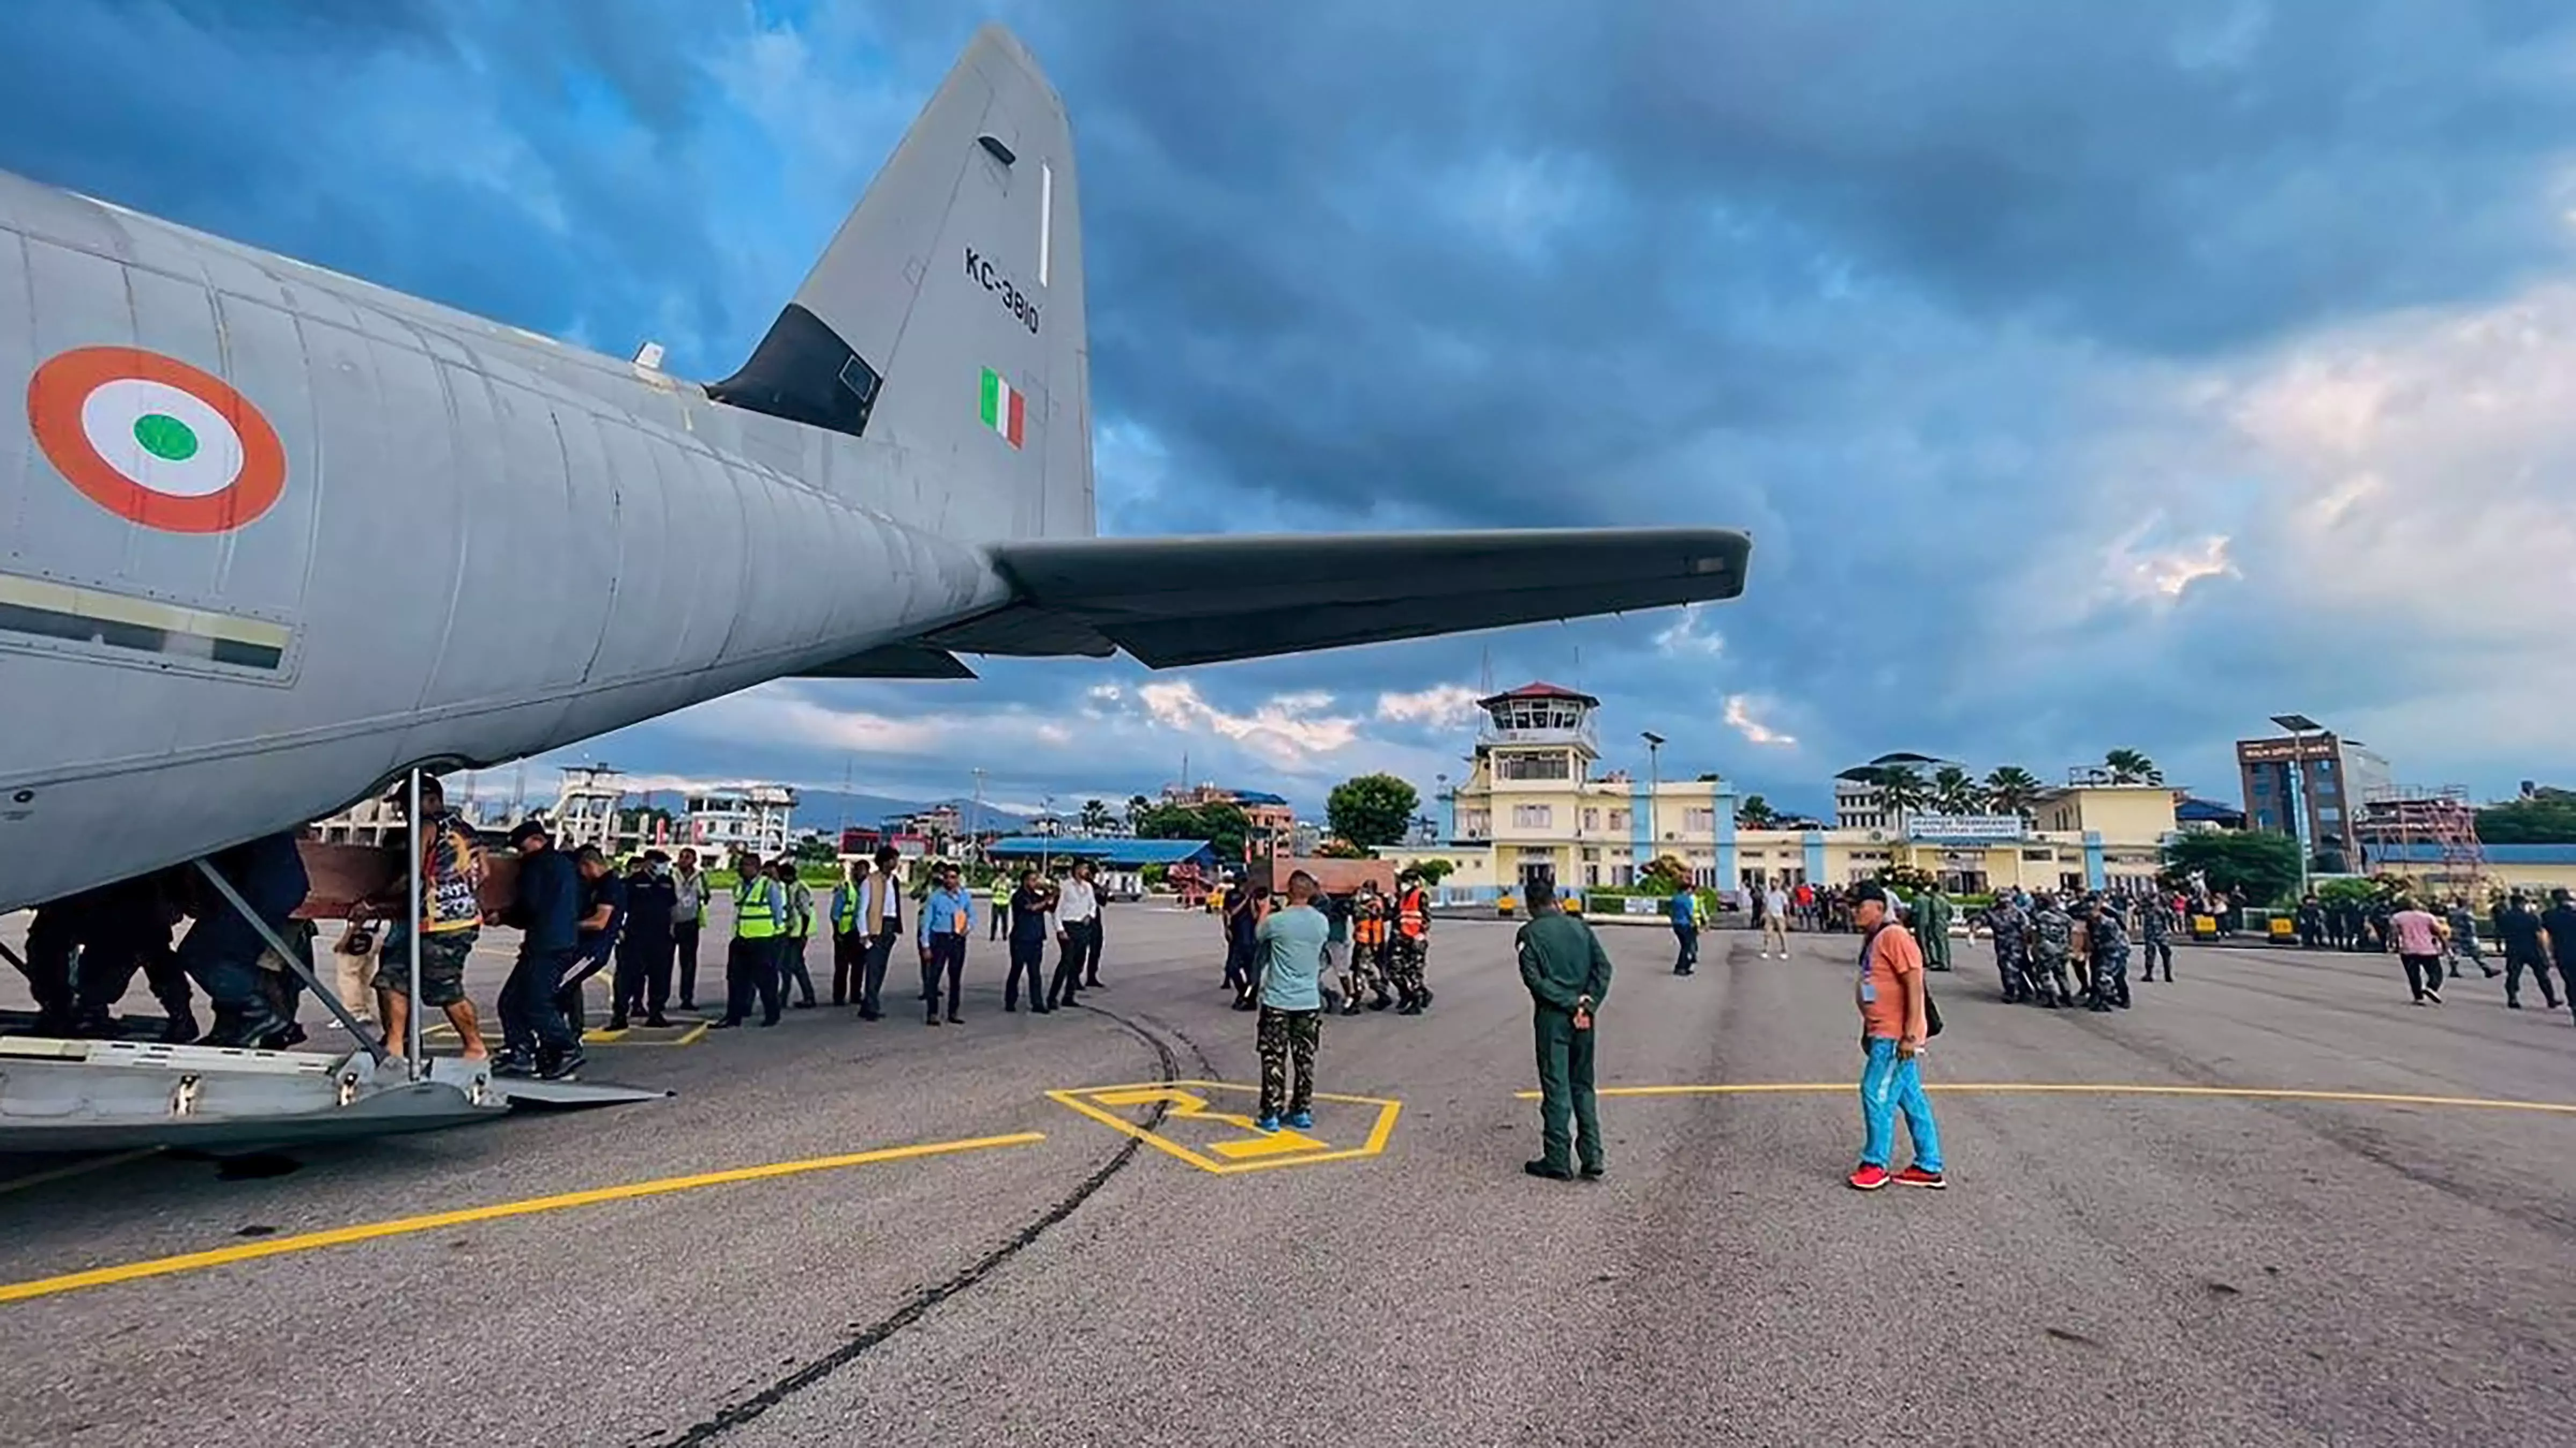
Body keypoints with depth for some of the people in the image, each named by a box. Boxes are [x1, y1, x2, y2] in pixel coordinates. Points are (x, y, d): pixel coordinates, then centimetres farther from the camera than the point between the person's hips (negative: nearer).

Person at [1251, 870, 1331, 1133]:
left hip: (1278, 1000, -3)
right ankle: (1302, 1112, 19)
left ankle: (1271, 1115, 5)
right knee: (1305, 1057, 12)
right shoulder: (1322, 922, -2)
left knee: (1274, 1058, 4)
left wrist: (1264, 911, 23)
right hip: (1309, 1001, 3)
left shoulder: (1276, 921, -14)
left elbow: (1257, 938, 8)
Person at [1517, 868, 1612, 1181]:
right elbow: (1603, 967, -1)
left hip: (1552, 1017, -4)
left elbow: (1534, 979, -14)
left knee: (1556, 1088, 3)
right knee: (1583, 1085, 16)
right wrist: (1586, 1005, -6)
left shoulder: (1529, 933, -4)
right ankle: (1592, 1155, 12)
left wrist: (1571, 1005, -12)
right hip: (1583, 1018, 4)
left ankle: (1558, 1161, 8)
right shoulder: (1579, 926, 7)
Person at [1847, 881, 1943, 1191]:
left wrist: (1909, 1035, -23)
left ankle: (1875, 1165, 5)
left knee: (1877, 1094, -6)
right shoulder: (1871, 941, 13)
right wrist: (1868, 1032, 22)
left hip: (1896, 1036, -10)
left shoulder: (1894, 938, -17)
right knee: (1911, 1098, 13)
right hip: (1882, 1034, 10)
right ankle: (1929, 1167, 21)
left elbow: (1915, 986, -21)